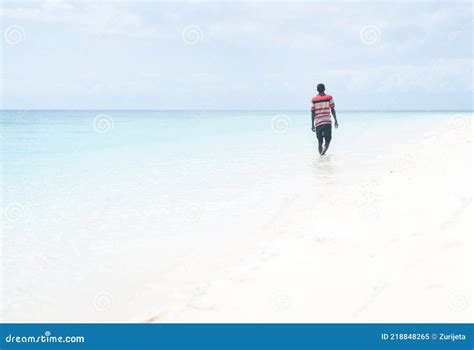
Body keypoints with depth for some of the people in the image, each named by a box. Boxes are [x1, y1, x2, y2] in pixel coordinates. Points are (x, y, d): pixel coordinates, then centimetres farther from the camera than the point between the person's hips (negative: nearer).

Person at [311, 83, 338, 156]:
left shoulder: (313, 100, 5)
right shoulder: (329, 98, 4)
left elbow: (312, 113, 3)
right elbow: (332, 110, 2)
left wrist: (312, 125, 6)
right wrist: (335, 120, 8)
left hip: (317, 123, 1)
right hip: (327, 122, -1)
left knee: (320, 141, 10)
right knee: (328, 139, 2)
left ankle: (321, 154, 8)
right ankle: (325, 148, -27)